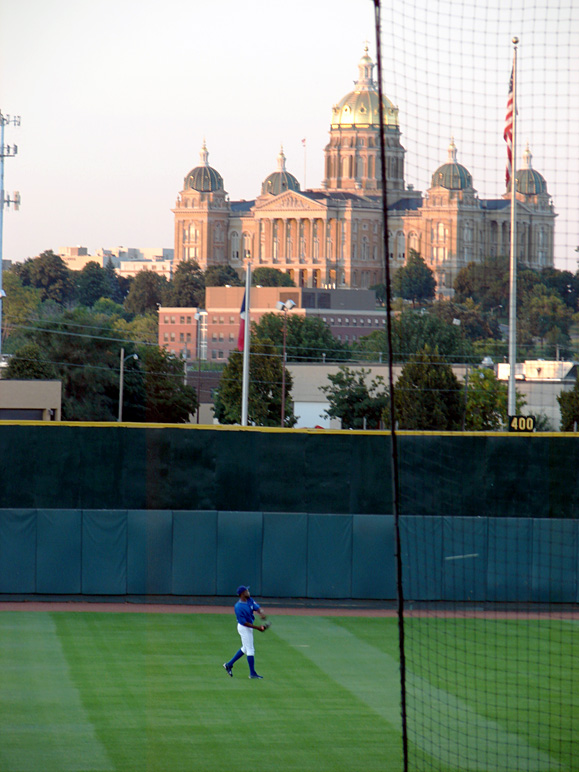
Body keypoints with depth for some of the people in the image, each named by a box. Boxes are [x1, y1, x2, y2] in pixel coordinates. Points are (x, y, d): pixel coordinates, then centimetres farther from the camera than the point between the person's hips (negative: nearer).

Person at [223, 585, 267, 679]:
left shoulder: (250, 600, 0)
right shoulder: (238, 607, -24)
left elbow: (257, 607, -10)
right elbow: (244, 622, -23)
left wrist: (261, 613, -34)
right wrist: (257, 627, -25)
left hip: (249, 627, 9)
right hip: (244, 628, -9)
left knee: (245, 648, 20)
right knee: (250, 650, -3)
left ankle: (229, 664, 30)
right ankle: (252, 673, 7)